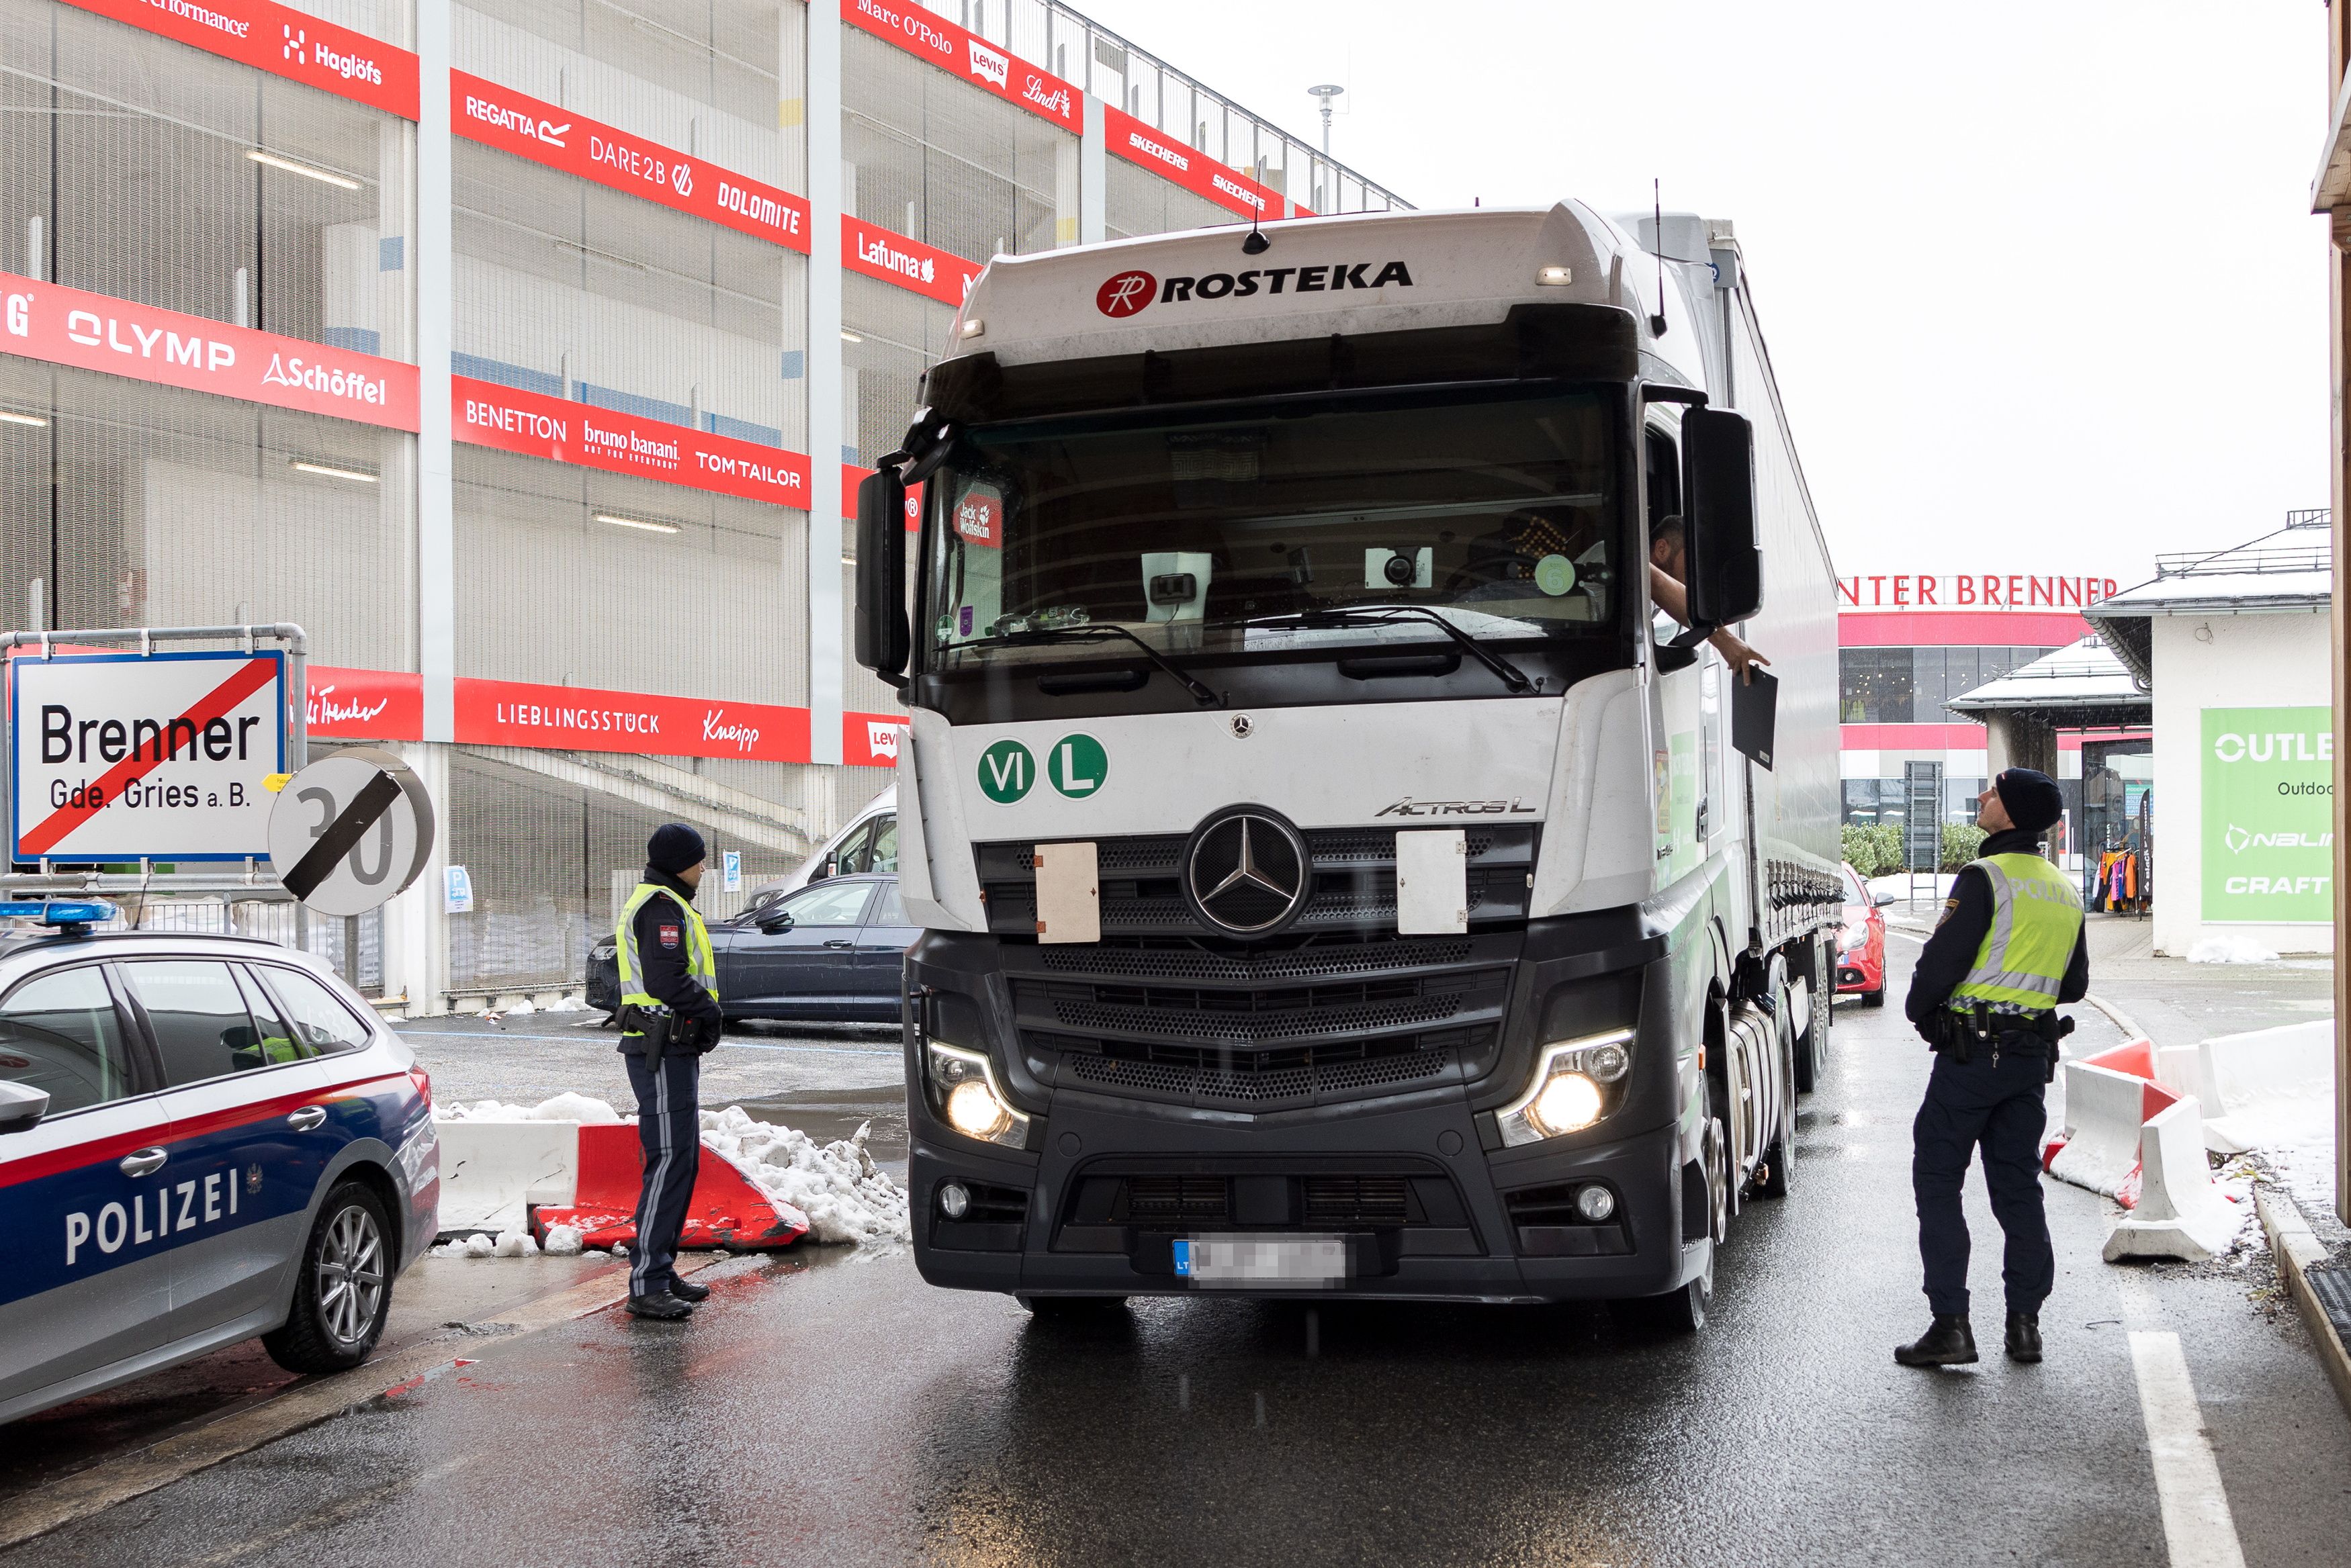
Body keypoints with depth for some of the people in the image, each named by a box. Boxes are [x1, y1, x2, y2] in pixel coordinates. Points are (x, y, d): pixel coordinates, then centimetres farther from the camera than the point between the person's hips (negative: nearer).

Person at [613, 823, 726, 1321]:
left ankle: (661, 1268, 21)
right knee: (668, 1162, -12)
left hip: (673, 1051, 11)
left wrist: (703, 1013, 6)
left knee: (682, 1161, 15)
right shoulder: (663, 908, -14)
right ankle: (646, 1285, -12)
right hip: (663, 1052, -11)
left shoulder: (662, 904, 21)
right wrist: (710, 1011, -9)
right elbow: (668, 983, -25)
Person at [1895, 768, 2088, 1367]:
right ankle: (2024, 1323, 13)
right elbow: (2074, 984, 18)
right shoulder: (2066, 891, 12)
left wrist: (1918, 1009, 2)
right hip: (2034, 1053, 7)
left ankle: (1951, 1324, -4)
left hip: (1972, 1051, -7)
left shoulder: (1984, 878, -13)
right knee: (2018, 1185, 13)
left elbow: (1942, 960, -15)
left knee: (1937, 1182, 0)